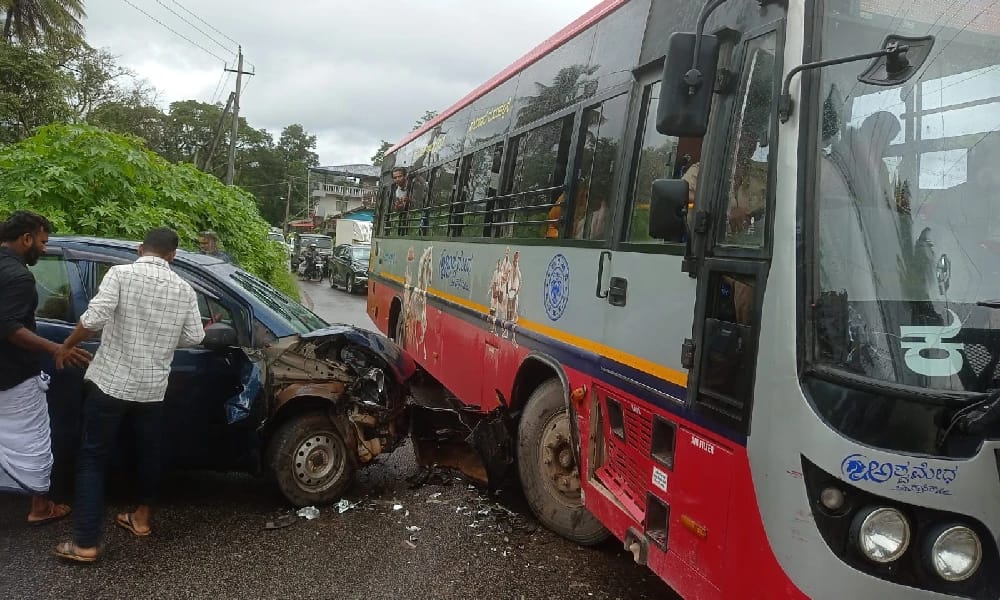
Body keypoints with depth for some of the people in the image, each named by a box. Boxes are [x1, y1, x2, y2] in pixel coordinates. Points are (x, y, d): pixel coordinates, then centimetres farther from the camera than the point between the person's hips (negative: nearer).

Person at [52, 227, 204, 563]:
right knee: (148, 452, 21)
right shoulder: (183, 289, 3)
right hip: (153, 387, 3)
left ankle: (85, 543, 3)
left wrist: (67, 345, -2)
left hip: (111, 381, -3)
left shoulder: (121, 273, -8)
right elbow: (194, 337, 4)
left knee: (93, 458, 4)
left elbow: (95, 317, -19)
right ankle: (142, 518, 35)